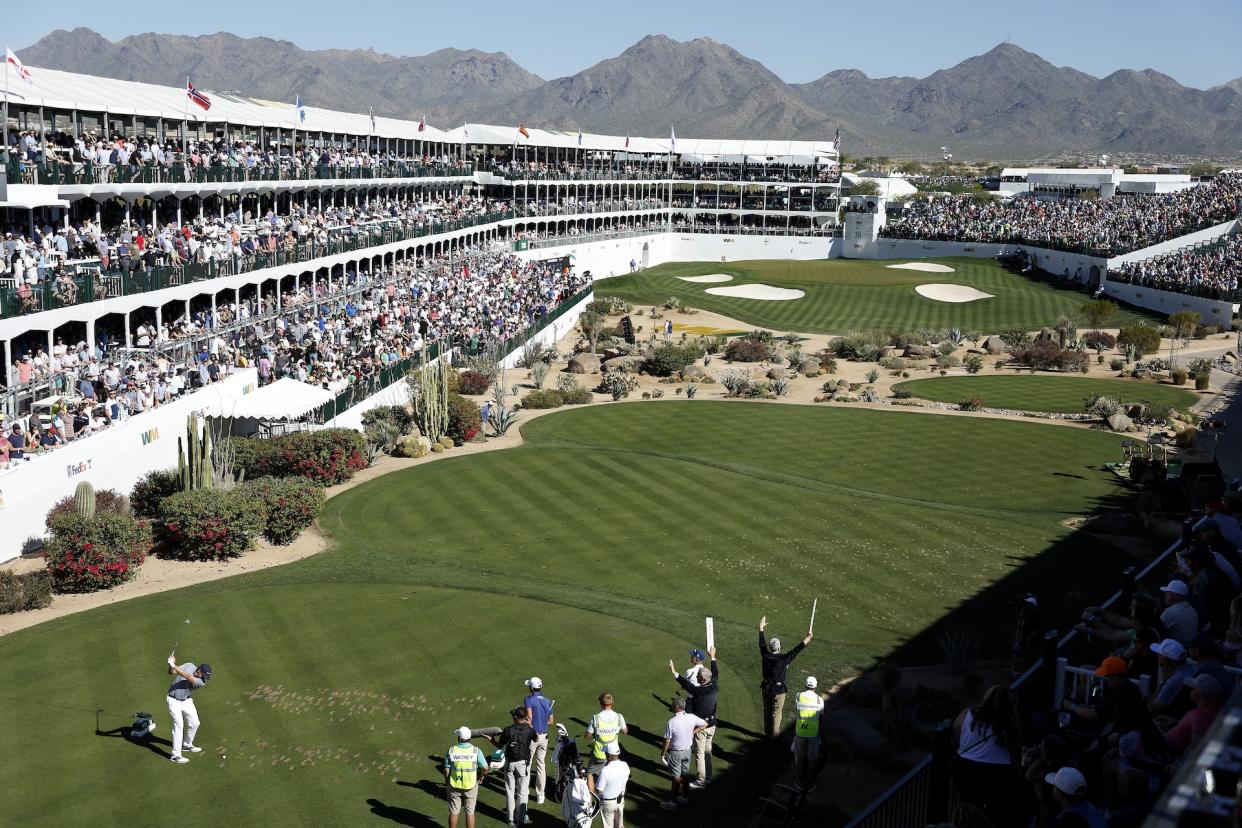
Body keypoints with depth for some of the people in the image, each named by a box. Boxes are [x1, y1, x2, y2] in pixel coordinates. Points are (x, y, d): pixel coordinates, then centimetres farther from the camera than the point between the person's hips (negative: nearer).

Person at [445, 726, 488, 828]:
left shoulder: (451, 751, -11)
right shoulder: (476, 751, -12)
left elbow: (446, 770, -7)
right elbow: (485, 769, -12)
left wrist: (447, 782, 10)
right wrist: (479, 777, 7)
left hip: (454, 786, 0)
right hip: (471, 786, 0)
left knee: (453, 812, 14)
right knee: (470, 812, 11)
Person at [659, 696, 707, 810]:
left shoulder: (671, 722, -25)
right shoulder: (691, 718, -10)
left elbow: (667, 741, -17)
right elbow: (704, 724, 6)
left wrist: (662, 754, -3)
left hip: (675, 752, -5)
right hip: (687, 750, 5)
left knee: (676, 777, 6)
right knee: (685, 775, 19)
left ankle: (673, 802, 16)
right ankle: (683, 797, 33)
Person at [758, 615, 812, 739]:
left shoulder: (765, 656, -11)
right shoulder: (783, 659, -22)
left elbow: (762, 643, 3)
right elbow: (796, 650, -21)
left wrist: (761, 628, 16)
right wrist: (807, 639, -18)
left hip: (766, 688, 4)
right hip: (778, 690, -4)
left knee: (767, 711, 18)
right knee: (776, 713, 9)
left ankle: (767, 732, 30)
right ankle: (774, 735, 17)